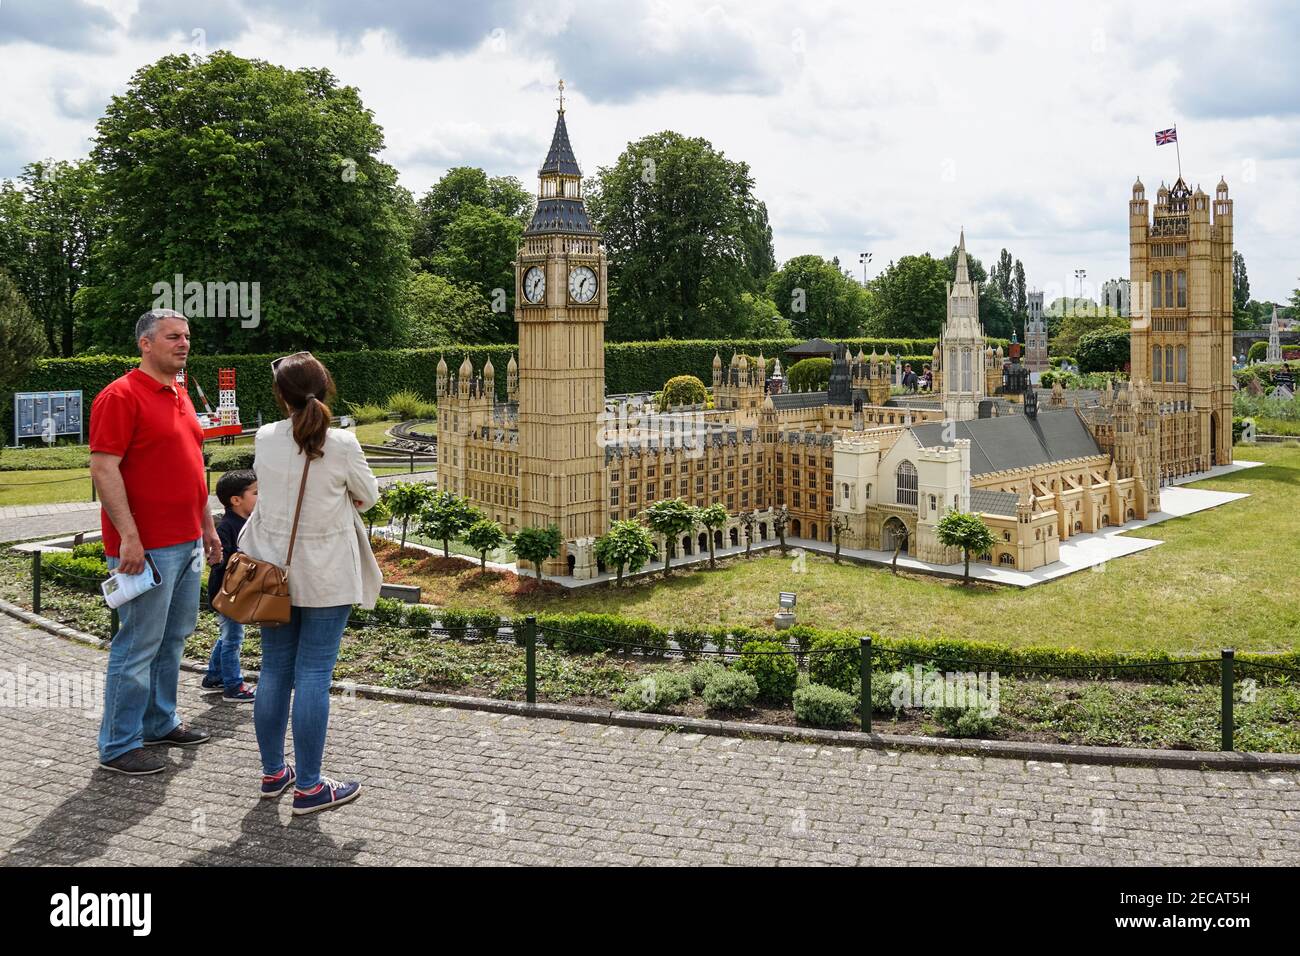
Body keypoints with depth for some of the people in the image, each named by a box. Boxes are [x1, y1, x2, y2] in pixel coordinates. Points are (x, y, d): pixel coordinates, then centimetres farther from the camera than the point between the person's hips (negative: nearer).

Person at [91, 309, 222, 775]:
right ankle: (119, 745, 8)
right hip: (147, 548, -9)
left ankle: (160, 722, 29)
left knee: (174, 638, 16)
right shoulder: (121, 396, -11)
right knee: (139, 645, -3)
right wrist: (129, 536, -22)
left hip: (187, 544, 9)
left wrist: (208, 527, 21)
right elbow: (103, 469, -17)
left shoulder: (180, 396, 16)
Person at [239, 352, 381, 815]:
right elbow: (368, 496, 0)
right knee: (313, 676, 1)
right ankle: (308, 787, 8)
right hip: (326, 577, -4)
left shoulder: (264, 440, -4)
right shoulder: (342, 444, -15)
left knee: (274, 671, 13)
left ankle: (272, 773, 26)